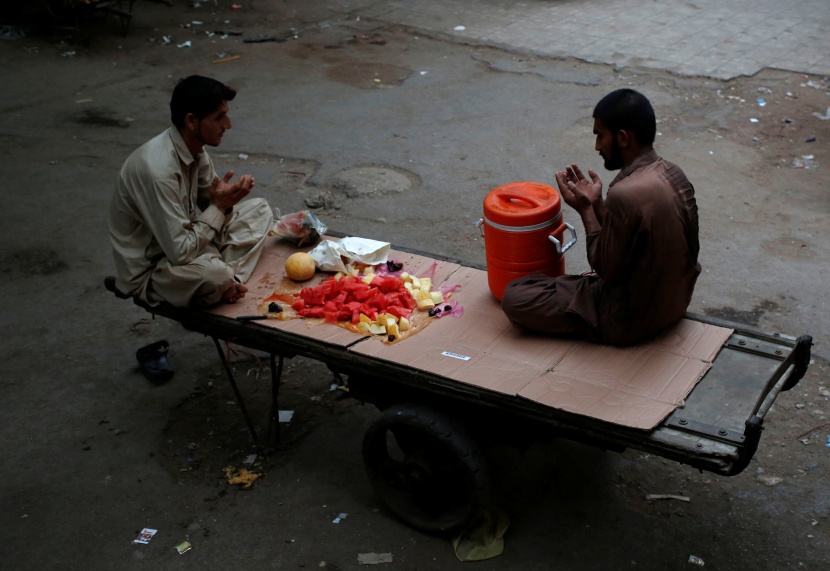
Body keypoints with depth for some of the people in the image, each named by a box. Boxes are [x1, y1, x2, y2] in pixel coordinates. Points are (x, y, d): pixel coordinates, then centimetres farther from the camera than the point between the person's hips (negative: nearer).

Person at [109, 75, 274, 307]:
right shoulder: (157, 169, -31)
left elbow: (208, 202, 10)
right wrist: (219, 206, -20)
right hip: (150, 271, -9)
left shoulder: (194, 149, -5)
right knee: (215, 274, -38)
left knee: (259, 210, 5)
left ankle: (228, 280, -9)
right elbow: (180, 253, -30)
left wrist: (226, 199, -14)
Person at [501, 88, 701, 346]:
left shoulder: (625, 195, -32)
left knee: (515, 296, -3)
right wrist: (596, 204, 1)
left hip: (632, 318, -9)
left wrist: (585, 209, -11)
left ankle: (601, 328, 4)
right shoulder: (674, 175, -4)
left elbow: (607, 270, -19)